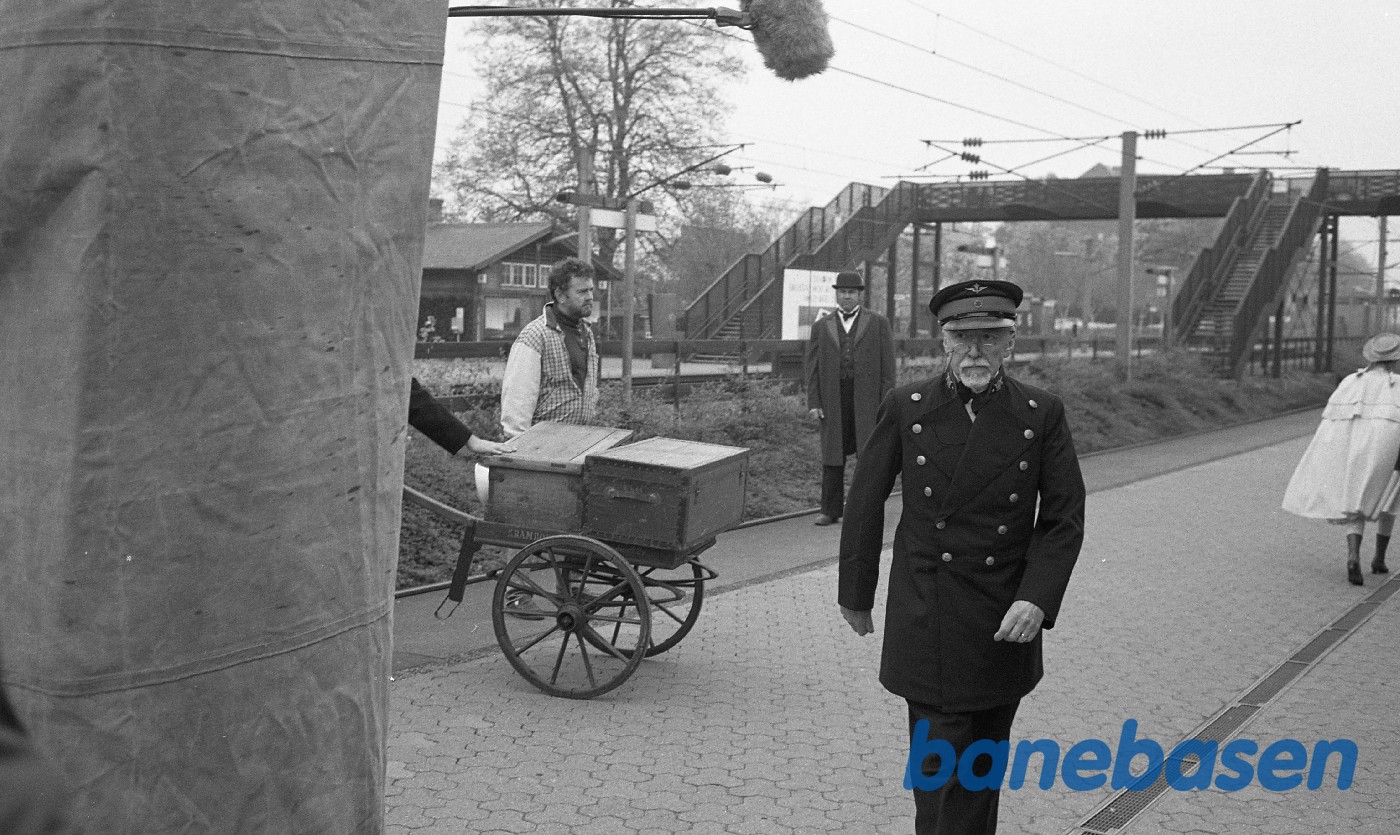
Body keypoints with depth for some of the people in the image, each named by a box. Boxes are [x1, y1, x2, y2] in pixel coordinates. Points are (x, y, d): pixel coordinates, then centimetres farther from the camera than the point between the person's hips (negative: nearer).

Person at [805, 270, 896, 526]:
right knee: (832, 456, 3)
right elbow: (812, 367, 9)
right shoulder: (821, 327, 12)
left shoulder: (878, 323, 7)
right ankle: (830, 511, 8)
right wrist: (813, 403, -1)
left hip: (867, 399, -1)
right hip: (833, 401, 2)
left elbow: (887, 365, 3)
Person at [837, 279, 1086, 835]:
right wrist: (855, 592, 9)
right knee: (939, 766, -2)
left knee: (984, 765, 15)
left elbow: (1064, 518, -2)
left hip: (1006, 623, 2)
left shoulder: (1042, 414, -3)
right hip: (926, 621, -1)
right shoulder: (905, 408, -4)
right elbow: (865, 503, 4)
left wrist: (1038, 598, -15)